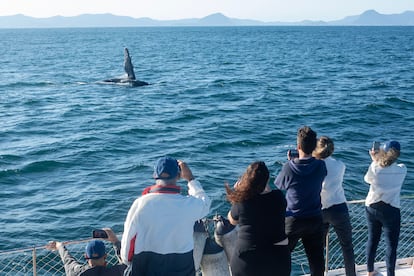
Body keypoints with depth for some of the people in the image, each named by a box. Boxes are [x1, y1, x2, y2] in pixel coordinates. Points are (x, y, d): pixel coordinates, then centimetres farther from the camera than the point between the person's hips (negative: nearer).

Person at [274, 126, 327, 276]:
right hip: (315, 219, 3)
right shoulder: (320, 166, -10)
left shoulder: (289, 168, -19)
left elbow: (278, 185, -1)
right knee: (316, 258, 13)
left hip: (293, 220, -3)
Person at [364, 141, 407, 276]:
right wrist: (377, 160, 11)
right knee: (391, 245, 7)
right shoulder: (402, 169, -12)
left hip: (372, 208, 2)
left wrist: (375, 161, 11)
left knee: (372, 240, 18)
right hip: (390, 210, -2)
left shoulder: (375, 168, -15)